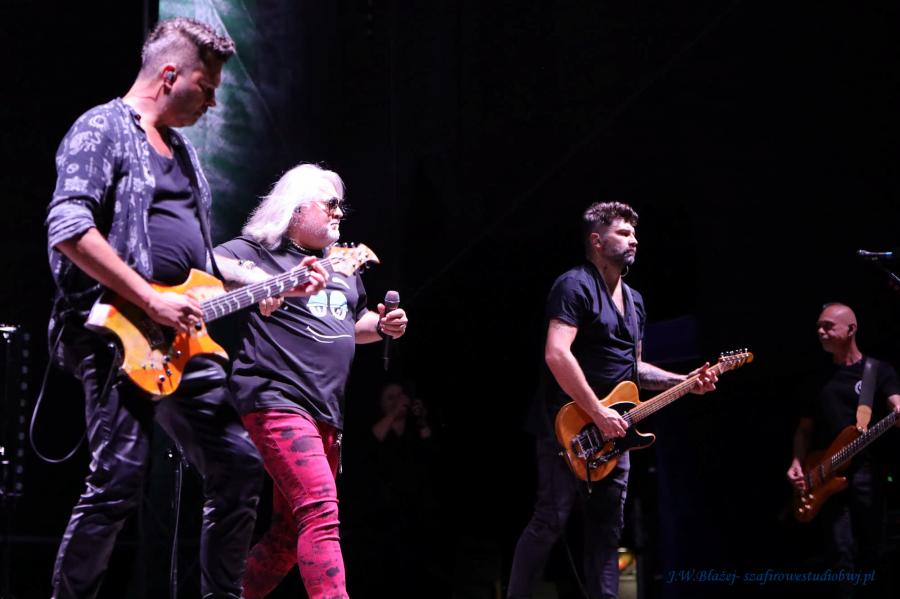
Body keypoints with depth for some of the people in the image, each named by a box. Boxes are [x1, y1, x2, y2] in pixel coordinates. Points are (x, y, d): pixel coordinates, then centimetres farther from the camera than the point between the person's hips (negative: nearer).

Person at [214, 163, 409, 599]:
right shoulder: (257, 252, -2)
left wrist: (382, 326, 13)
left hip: (327, 414, 9)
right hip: (277, 401, -9)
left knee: (290, 534, 10)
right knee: (321, 510, -23)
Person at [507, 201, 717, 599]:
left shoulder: (633, 300, 18)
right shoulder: (576, 285, -11)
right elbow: (556, 354, -23)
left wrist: (684, 382, 10)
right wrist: (598, 413, -23)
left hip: (611, 432, 9)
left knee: (607, 530, 7)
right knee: (550, 522, -8)